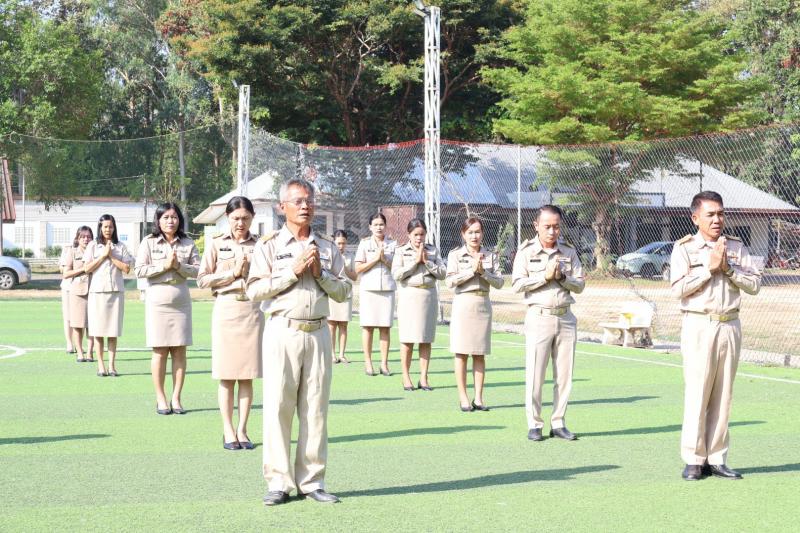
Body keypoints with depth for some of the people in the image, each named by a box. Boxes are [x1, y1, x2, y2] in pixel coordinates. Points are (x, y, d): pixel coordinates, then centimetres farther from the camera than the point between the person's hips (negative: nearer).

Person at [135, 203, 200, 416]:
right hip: (157, 300, -2)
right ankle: (160, 399, 7)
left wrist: (179, 265, -14)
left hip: (181, 301, 2)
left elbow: (197, 270, 1)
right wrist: (164, 265, -13)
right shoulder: (148, 243, 2)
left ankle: (176, 398, 6)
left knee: (180, 351, 1)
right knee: (160, 351, -1)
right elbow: (140, 270, -6)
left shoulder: (188, 244, 7)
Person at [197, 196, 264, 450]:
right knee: (227, 376, 1)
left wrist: (250, 271, -10)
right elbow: (202, 279, 0)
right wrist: (233, 273, -7)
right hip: (226, 309, -1)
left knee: (247, 376, 2)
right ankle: (228, 431, 7)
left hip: (252, 310, 1)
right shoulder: (217, 244, 4)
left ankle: (242, 430, 7)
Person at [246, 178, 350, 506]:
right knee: (277, 407, -4)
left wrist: (320, 273, -4)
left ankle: (312, 481, 10)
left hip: (318, 333, 3)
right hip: (283, 331, -3)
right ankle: (279, 482, 2)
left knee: (316, 409, 4)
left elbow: (343, 291, 12)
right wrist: (294, 272, -10)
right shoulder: (269, 245, 5)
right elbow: (255, 290, -6)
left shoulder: (327, 248, 15)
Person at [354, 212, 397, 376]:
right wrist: (375, 259, -8)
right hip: (368, 288, -1)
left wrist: (385, 259, -8)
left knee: (385, 327, 0)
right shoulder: (364, 243, 6)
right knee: (368, 326, -1)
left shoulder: (393, 244, 10)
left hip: (387, 288, 1)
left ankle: (384, 364, 3)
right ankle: (368, 363, 4)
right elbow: (358, 269, 0)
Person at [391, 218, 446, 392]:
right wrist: (415, 261, -10)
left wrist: (426, 261, -8)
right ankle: (406, 377, 8)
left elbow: (442, 273, 2)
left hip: (429, 294, 2)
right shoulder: (401, 251, 3)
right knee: (408, 339, -1)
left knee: (426, 339, 3)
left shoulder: (433, 251, 9)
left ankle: (423, 377, 8)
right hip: (408, 295, -2)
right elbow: (396, 274, -10)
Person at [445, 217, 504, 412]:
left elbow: (499, 283, 2)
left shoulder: (491, 256, 9)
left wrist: (483, 271, -11)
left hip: (483, 304, 2)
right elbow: (450, 281, -9)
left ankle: (478, 398, 8)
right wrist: (472, 270, -12)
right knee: (462, 353, -1)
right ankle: (463, 398, 6)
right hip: (463, 303, -2)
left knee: (480, 354, 4)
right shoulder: (455, 255, 2)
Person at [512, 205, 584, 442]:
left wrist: (562, 276, -10)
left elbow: (580, 285, 7)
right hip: (539, 317, -3)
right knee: (535, 374, -3)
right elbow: (518, 284, -8)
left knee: (564, 375, 4)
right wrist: (545, 276, -13)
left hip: (565, 318, 3)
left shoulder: (569, 251, 10)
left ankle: (558, 423, 11)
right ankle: (534, 424, 5)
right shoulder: (526, 251, 1)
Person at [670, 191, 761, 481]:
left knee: (723, 395, 5)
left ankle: (716, 459, 10)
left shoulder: (736, 247, 11)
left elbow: (754, 284, 3)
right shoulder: (684, 248, 1)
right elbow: (679, 288, -12)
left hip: (730, 326, 4)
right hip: (699, 326, -4)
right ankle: (693, 460, 2)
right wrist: (709, 268, -12)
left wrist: (728, 268, -9)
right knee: (697, 393, -5)